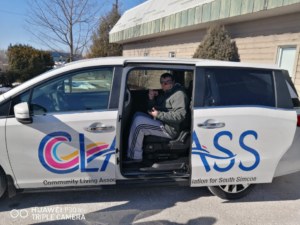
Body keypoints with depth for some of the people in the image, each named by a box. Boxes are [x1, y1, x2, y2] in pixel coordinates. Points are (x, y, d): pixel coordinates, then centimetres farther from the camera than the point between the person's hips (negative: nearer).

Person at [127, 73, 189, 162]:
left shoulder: (179, 94, -11)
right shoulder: (165, 93, 18)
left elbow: (179, 116, -23)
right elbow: (153, 109, 19)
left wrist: (159, 114, -22)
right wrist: (151, 99, -1)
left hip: (170, 129, -10)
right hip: (161, 123, 10)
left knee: (139, 121, -20)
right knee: (138, 114, 8)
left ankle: (135, 157, -9)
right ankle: (131, 152, 6)